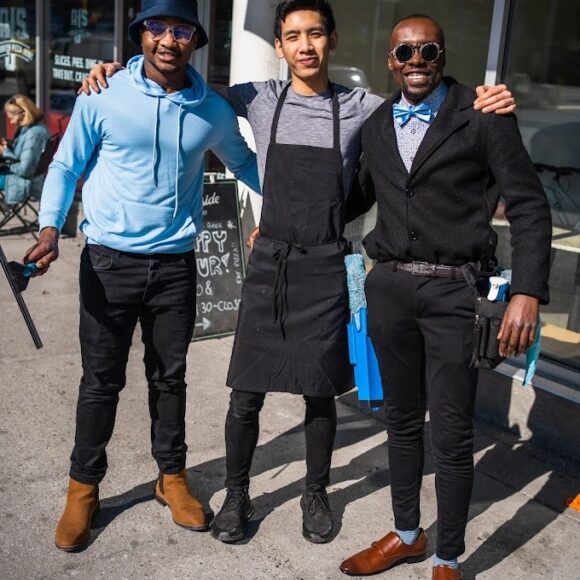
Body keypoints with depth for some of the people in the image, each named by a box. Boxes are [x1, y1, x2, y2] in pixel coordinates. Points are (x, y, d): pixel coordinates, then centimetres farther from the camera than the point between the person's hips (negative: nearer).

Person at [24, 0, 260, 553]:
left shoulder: (213, 111, 2)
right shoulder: (103, 97, -5)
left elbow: (243, 161, 19)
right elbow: (66, 166, 1)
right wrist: (50, 228, -13)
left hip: (175, 264, 2)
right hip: (109, 261, -2)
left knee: (170, 377, 13)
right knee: (100, 379, 7)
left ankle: (171, 477, 31)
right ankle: (83, 487, 24)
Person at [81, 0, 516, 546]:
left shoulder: (361, 107, 1)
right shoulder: (262, 99, 3)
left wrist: (483, 103, -13)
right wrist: (118, 69, 2)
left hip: (325, 267, 0)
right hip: (269, 261, 1)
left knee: (320, 393, 8)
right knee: (246, 394, 5)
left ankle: (316, 494, 30)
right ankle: (236, 493, 26)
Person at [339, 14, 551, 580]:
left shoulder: (484, 117, -5)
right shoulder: (374, 126, 10)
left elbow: (529, 207, -8)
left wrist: (527, 292, -17)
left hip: (453, 291, -4)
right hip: (389, 287, 5)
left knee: (452, 434, 2)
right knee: (402, 420, 16)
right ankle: (406, 533, 35)